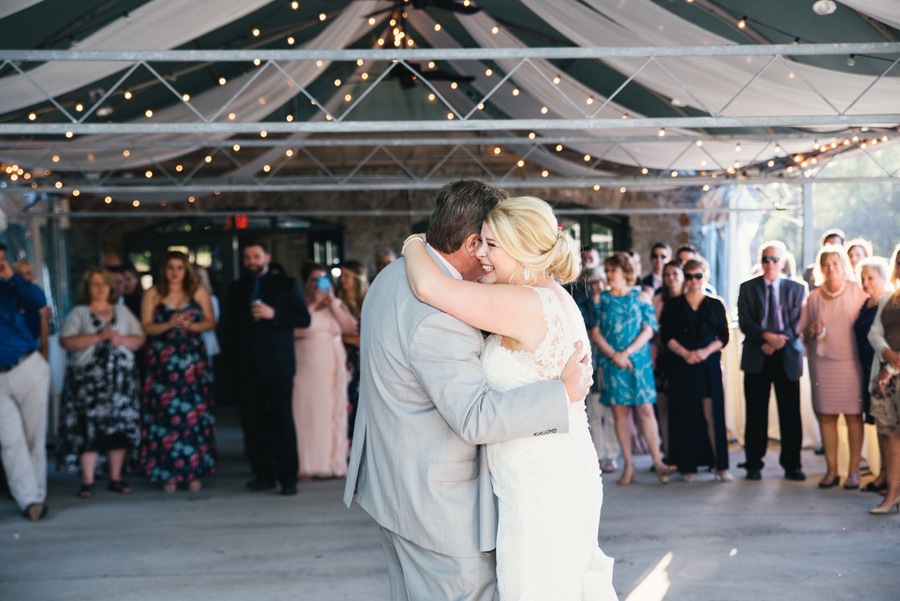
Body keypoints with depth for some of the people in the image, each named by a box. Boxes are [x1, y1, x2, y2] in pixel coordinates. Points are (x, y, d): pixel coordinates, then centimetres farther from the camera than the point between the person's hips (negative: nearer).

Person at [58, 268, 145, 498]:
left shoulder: (122, 311, 14)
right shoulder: (79, 313, 5)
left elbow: (139, 339, 10)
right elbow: (66, 341, -8)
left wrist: (121, 340, -9)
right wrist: (98, 337, -15)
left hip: (120, 378, 3)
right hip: (88, 379, -3)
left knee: (120, 427, 1)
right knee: (89, 429, -6)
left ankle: (116, 478, 9)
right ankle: (87, 481, -1)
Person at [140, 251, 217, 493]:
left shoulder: (199, 292, 9)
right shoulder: (153, 294, 8)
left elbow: (211, 322, 7)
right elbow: (146, 326, 2)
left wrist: (191, 325, -11)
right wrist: (169, 325, -13)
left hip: (193, 360, 0)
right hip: (162, 362, 0)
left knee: (194, 414, -3)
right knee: (164, 414, -4)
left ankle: (194, 472, 3)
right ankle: (168, 474, 1)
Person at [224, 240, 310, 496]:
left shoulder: (287, 285, 9)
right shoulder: (236, 289, 18)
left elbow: (304, 319, 1)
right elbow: (230, 328, 18)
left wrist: (273, 314, -12)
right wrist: (232, 362, 8)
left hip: (277, 366, -3)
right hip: (247, 367, 3)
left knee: (282, 420, -6)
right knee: (253, 423, 1)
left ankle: (288, 477, -3)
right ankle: (263, 475, 7)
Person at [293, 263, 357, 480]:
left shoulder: (337, 303, 13)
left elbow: (352, 328, 0)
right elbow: (295, 327, -14)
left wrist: (332, 305, -6)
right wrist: (314, 304, -10)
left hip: (331, 366, 3)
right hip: (305, 365, -3)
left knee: (332, 411, 2)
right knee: (305, 412, -6)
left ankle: (333, 463, 8)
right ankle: (304, 466, -4)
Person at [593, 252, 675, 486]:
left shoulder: (640, 297, 6)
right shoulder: (601, 299, 8)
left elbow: (648, 330, 0)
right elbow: (595, 332, 2)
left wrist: (627, 353, -11)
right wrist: (613, 355, -11)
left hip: (638, 360, -1)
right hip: (612, 362, 1)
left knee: (645, 409, -6)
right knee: (620, 411, 1)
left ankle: (657, 462, -3)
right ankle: (628, 465, 6)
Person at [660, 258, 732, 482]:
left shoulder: (716, 305, 9)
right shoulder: (673, 305, 8)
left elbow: (724, 336, 5)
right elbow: (666, 336, 2)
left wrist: (706, 351, -12)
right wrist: (685, 353, -12)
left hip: (709, 364, 0)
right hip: (680, 365, 0)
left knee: (712, 414, -5)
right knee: (684, 415, -1)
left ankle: (720, 466, -3)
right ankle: (687, 466, 5)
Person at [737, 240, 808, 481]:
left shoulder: (796, 288, 9)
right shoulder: (747, 288, 8)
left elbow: (798, 323, 2)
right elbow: (744, 323, -1)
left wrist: (778, 342, -11)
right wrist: (766, 336, -16)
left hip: (787, 357, 0)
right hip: (756, 359, 0)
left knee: (790, 414, 0)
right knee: (756, 414, 1)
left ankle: (792, 465, 9)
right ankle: (754, 465, 9)